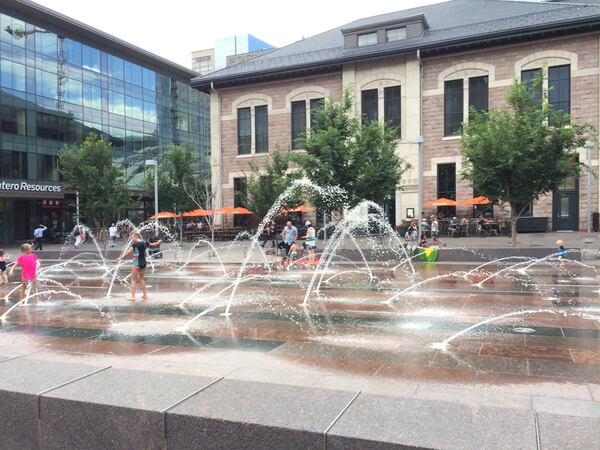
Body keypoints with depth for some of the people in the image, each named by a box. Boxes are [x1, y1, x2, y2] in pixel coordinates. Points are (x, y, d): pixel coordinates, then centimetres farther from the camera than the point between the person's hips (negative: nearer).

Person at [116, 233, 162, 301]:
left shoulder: (134, 244, -12)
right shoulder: (145, 243, 6)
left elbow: (128, 252, -18)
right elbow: (154, 245, 18)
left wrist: (121, 258, -13)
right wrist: (158, 242, 37)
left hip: (137, 264, -7)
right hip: (143, 263, 7)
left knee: (133, 280, 1)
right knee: (141, 278, 21)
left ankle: (133, 297, 0)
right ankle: (145, 295, 24)